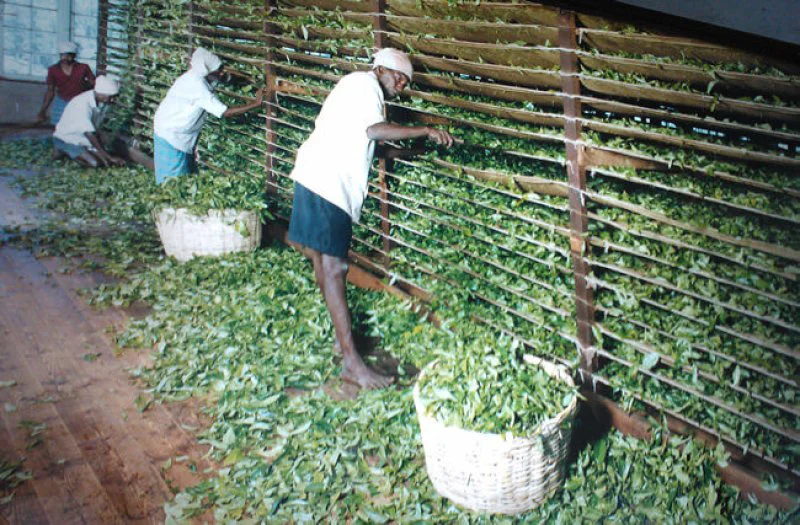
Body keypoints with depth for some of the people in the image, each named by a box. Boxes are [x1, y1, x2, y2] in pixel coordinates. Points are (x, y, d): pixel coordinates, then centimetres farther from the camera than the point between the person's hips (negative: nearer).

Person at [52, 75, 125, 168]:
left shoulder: (100, 101, -9)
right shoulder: (83, 105, -31)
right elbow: (90, 135, -33)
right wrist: (110, 157, -32)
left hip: (82, 139, 8)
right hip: (66, 139, -8)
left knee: (104, 160, -6)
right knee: (94, 163, -23)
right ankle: (65, 151, -1)